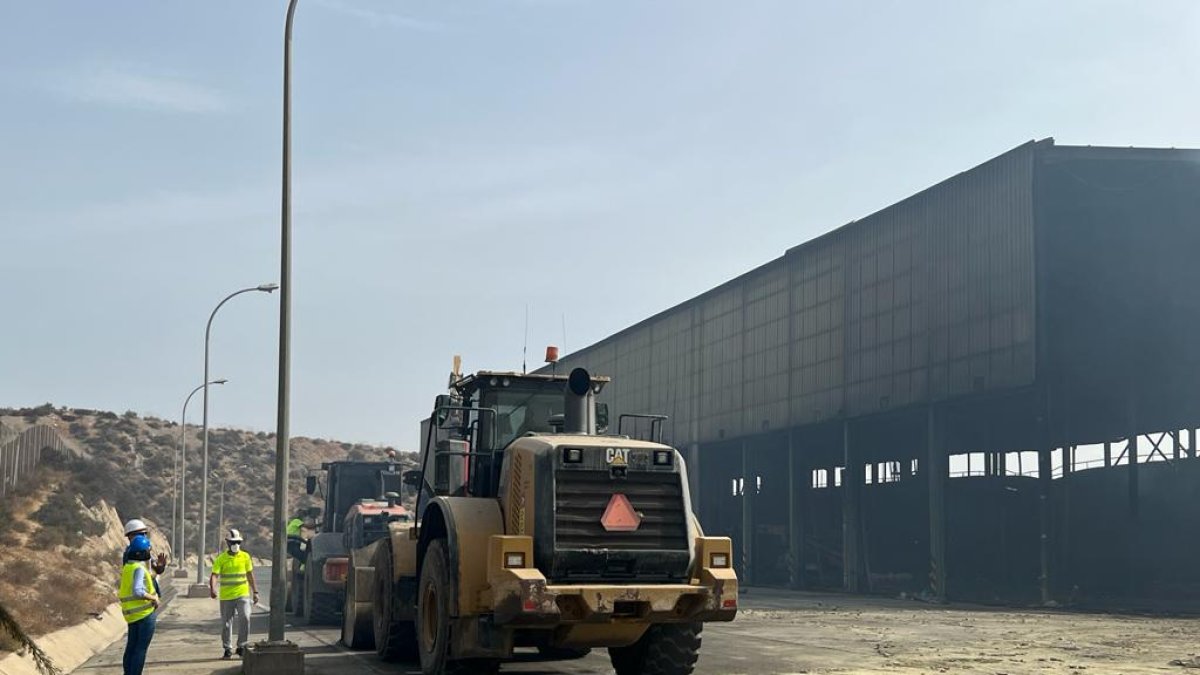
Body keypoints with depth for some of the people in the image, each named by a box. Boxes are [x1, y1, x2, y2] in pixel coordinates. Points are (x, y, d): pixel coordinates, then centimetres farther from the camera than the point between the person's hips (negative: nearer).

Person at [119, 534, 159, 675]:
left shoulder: (127, 567, 10)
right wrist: (154, 598, -17)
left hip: (132, 613, 9)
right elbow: (137, 592, -30)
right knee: (141, 649, -4)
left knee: (131, 647, 14)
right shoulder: (139, 569, -18)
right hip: (145, 613, -9)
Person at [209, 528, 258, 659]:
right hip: (226, 597, 0)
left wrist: (255, 592, 12)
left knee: (245, 618, -14)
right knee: (226, 623, 6)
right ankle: (228, 650, 17)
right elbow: (214, 575, -12)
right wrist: (212, 588, -30)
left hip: (243, 594, 0)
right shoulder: (221, 559, -2)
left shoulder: (245, 557, 5)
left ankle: (242, 646, 0)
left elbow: (250, 575, 12)